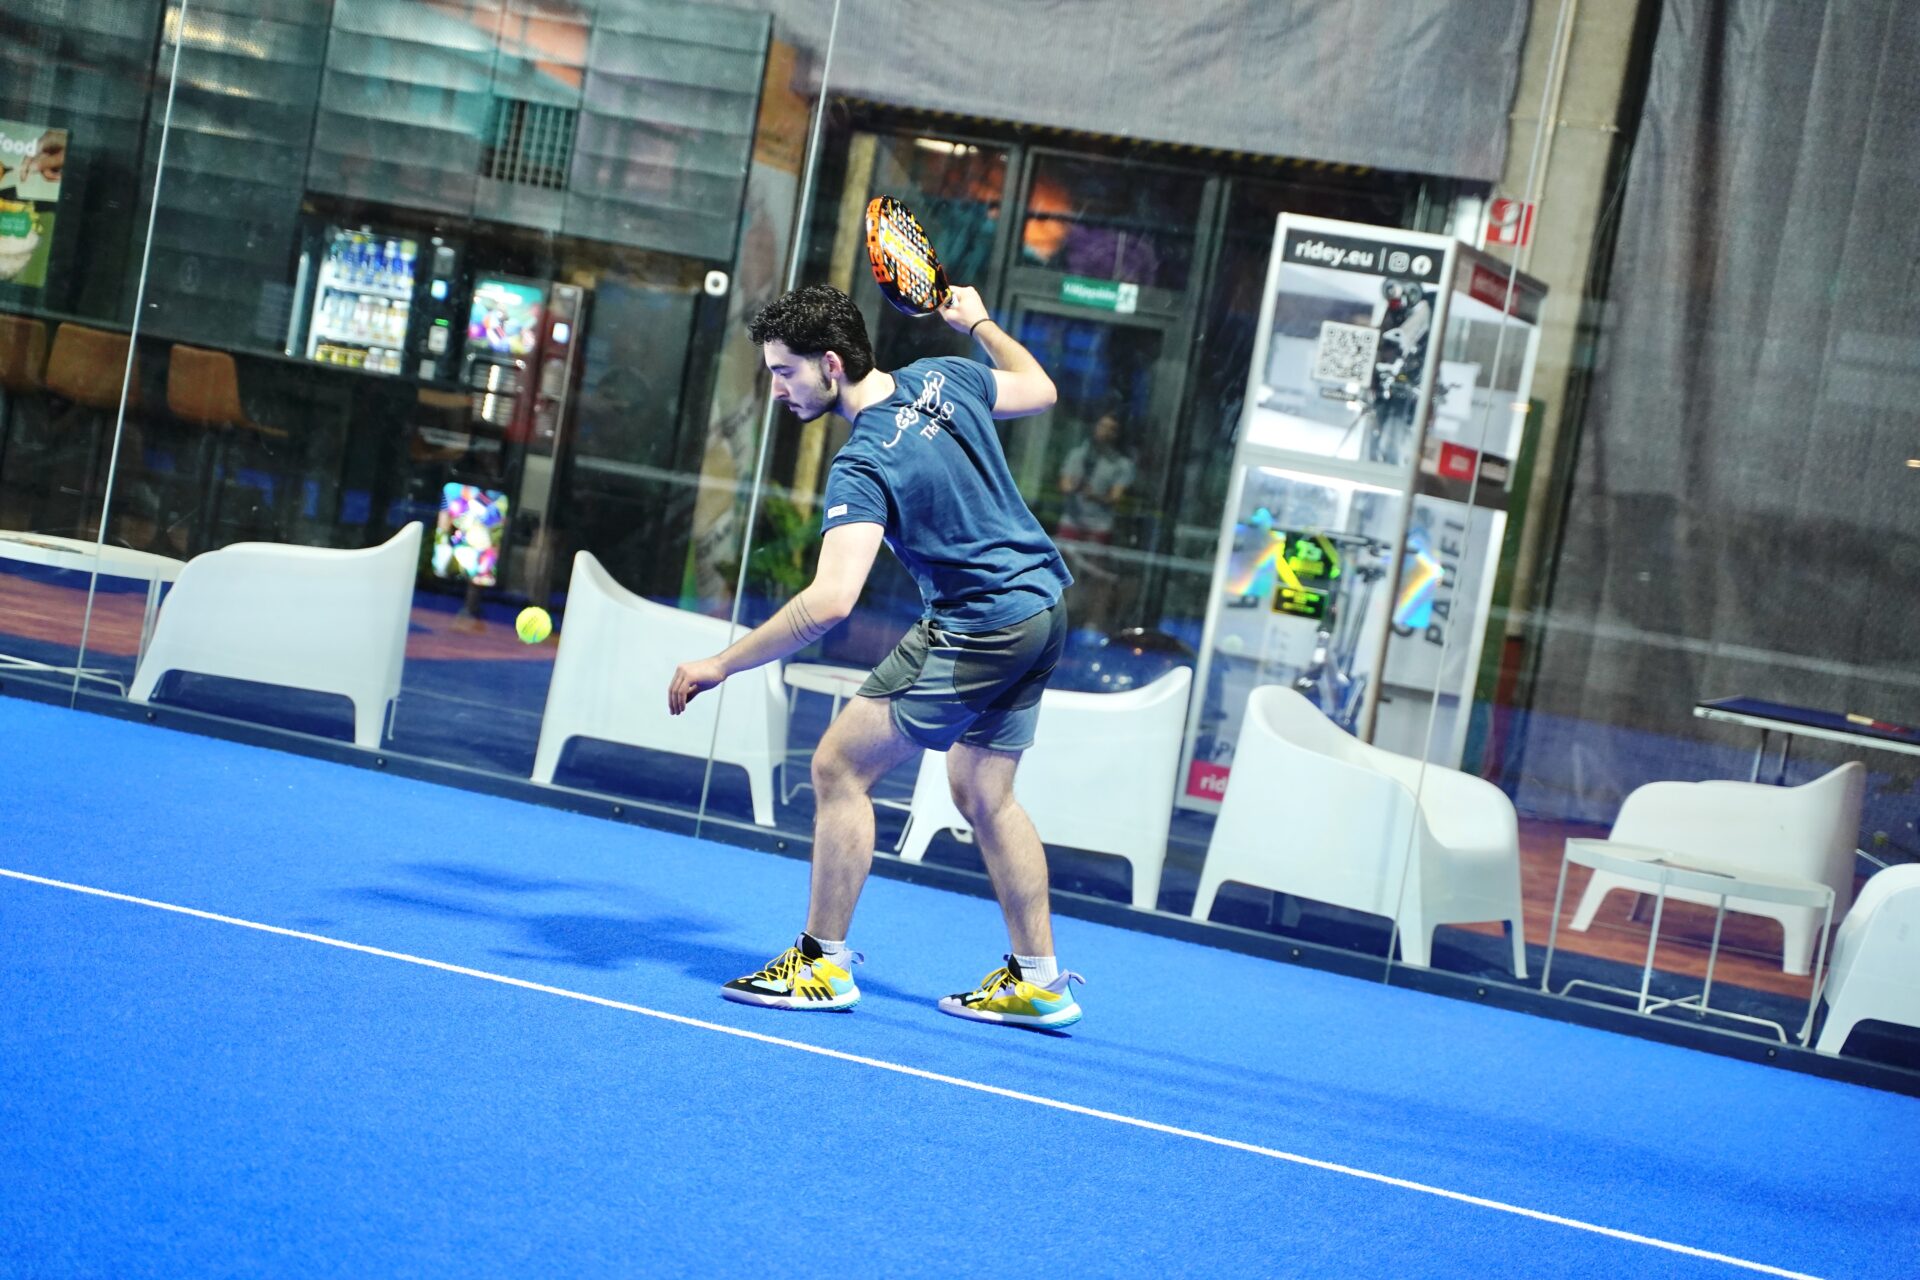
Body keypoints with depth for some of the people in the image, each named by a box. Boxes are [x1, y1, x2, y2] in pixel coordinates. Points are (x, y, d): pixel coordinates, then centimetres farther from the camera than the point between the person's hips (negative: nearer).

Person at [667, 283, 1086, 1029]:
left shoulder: (862, 469, -23)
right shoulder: (943, 377, -1)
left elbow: (830, 602, -34)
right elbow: (1040, 389, 18)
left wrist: (720, 665, -29)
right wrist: (978, 324, 30)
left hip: (978, 628, -9)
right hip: (1043, 608, 9)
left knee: (840, 767, -4)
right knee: (984, 797, 18)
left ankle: (822, 964, 3)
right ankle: (1036, 981, 23)